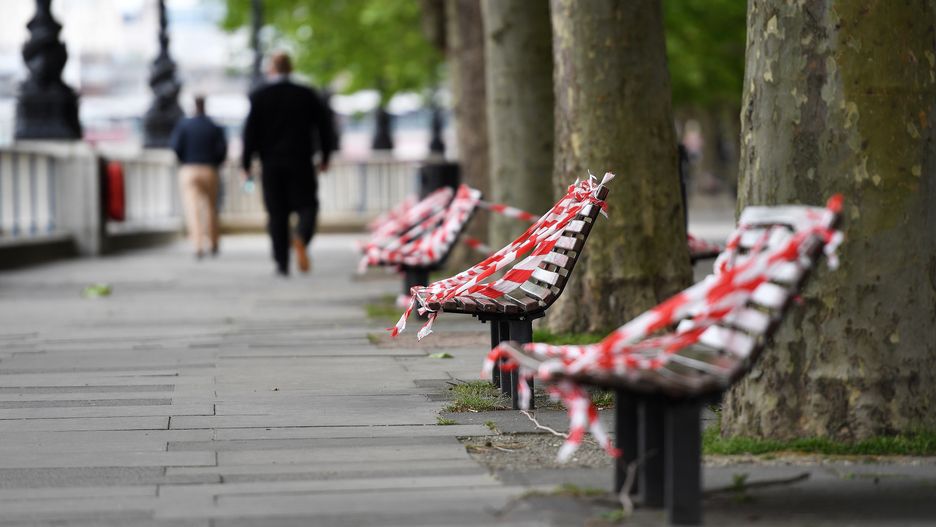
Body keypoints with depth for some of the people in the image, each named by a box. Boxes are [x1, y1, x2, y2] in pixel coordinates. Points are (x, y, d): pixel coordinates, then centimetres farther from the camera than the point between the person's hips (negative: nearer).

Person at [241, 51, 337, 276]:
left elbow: (250, 131, -4)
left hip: (271, 164, 0)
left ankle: (282, 263, 2)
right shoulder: (307, 94, 2)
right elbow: (325, 125, 4)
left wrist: (246, 164, 1)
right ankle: (301, 237, -24)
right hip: (301, 162, 0)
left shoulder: (259, 96, -1)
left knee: (277, 213, 5)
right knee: (307, 206, 7)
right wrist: (325, 157, 15)